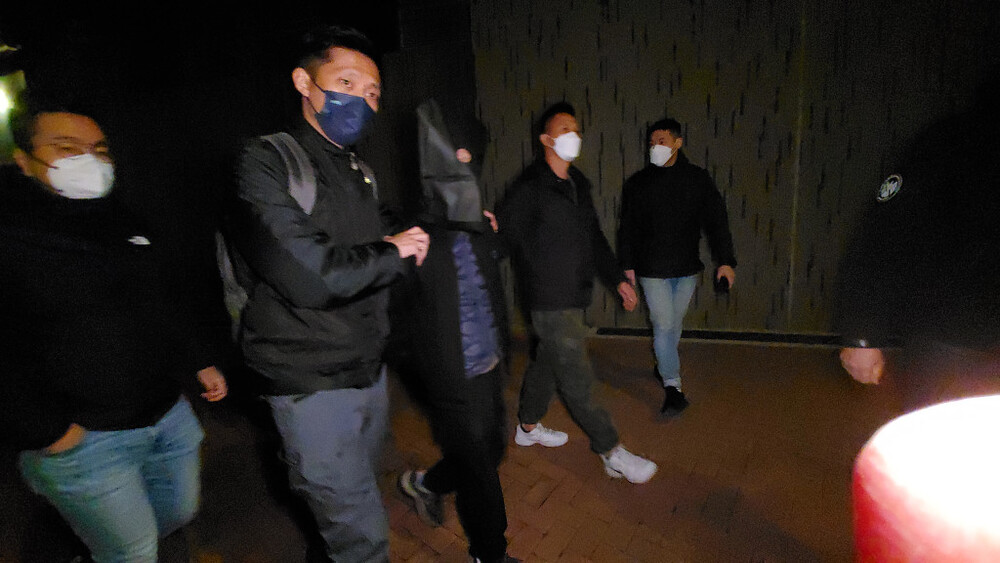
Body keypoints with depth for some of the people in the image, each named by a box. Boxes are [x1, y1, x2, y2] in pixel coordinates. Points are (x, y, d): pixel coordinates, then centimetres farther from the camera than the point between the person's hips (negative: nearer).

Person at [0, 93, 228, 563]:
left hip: (169, 414, 7)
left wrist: (200, 362, 15)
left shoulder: (120, 222, 10)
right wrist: (41, 432, -17)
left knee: (180, 511, 22)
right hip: (82, 438, -7)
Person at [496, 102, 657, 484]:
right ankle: (612, 453, 7)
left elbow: (594, 238, 18)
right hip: (550, 300, -9)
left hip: (574, 296, 9)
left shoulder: (578, 183, 13)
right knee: (576, 378, -2)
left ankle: (528, 427, 38)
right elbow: (504, 233, -10)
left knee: (549, 362, 20)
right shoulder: (530, 188, -13)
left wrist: (617, 279, 16)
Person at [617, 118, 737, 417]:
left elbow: (716, 220, 1)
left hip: (687, 268, 2)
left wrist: (725, 260, -6)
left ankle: (665, 366, 39)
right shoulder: (637, 183, 0)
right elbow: (628, 228, 5)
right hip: (652, 269, -2)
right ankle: (673, 387, 2)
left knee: (675, 323, 15)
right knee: (663, 325, -5)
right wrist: (628, 264, 3)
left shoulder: (698, 179, 1)